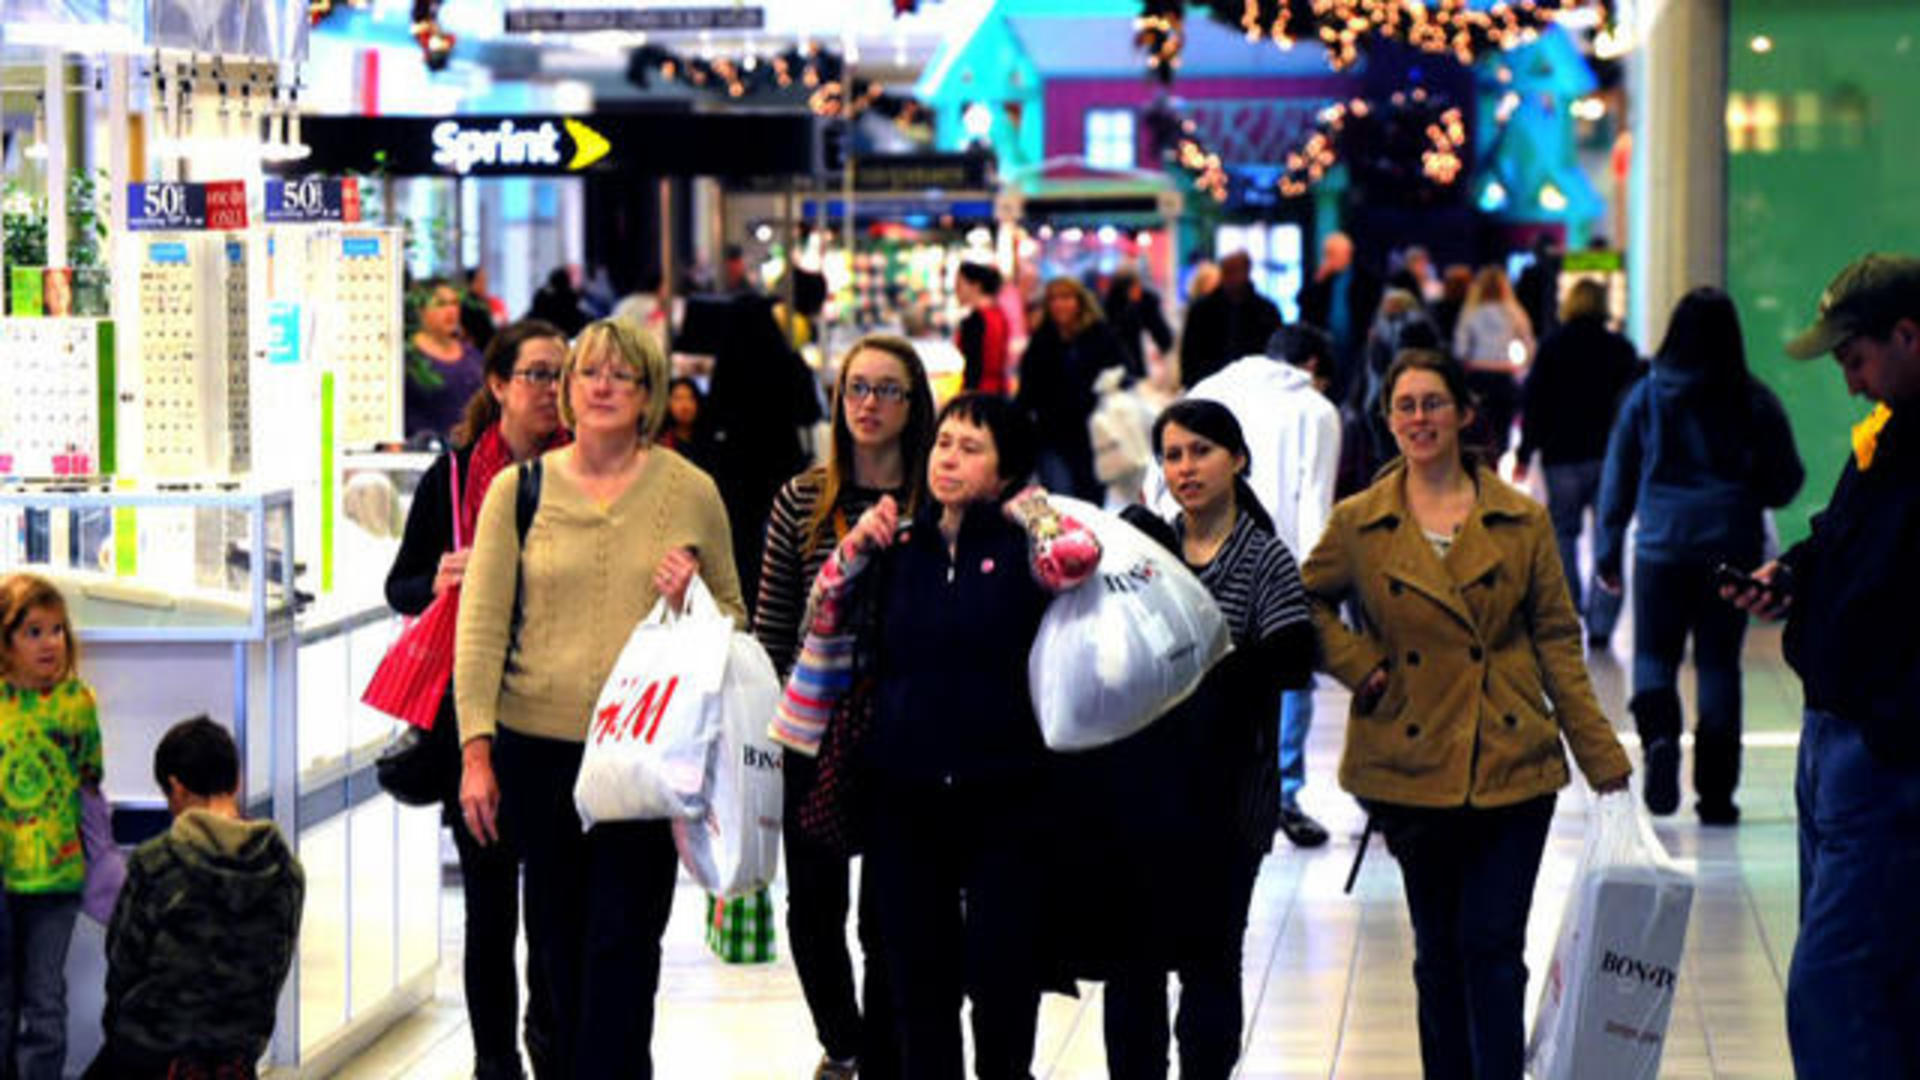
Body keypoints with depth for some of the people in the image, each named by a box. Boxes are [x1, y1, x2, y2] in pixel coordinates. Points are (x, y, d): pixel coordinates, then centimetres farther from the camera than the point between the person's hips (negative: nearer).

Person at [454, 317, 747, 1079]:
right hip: (538, 745, 1)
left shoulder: (689, 492, 5)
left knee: (622, 944, -6)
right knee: (556, 943, 10)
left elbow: (733, 617, 15)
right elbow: (480, 626, 1)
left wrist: (689, 602, -8)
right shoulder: (519, 489, 5)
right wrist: (477, 748, -6)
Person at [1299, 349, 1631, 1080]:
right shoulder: (1359, 526, 4)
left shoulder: (1522, 522, 4)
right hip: (1412, 768, 1)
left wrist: (1600, 755, 3)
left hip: (1514, 766, -1)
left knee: (1494, 947, -5)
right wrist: (1359, 664, -2)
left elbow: (1558, 642, 6)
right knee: (1439, 954, 9)